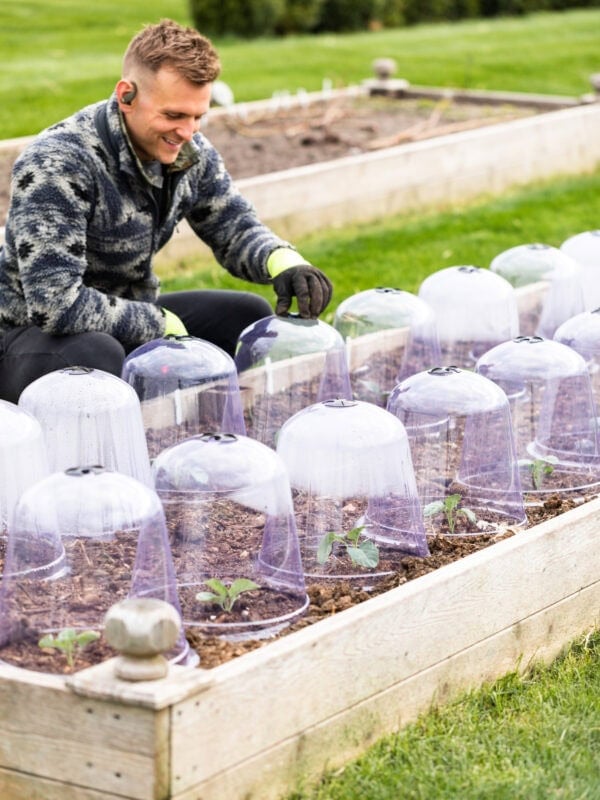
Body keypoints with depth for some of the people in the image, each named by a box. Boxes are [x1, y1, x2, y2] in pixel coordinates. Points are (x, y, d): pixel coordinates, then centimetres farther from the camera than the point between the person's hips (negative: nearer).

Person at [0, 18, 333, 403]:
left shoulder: (189, 152, -5)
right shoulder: (57, 163, -28)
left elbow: (235, 229, 6)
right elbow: (54, 303, -34)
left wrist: (283, 260, -19)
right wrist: (162, 324, -25)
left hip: (128, 317, 8)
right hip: (33, 332, -8)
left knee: (251, 316, -2)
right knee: (95, 357, -39)